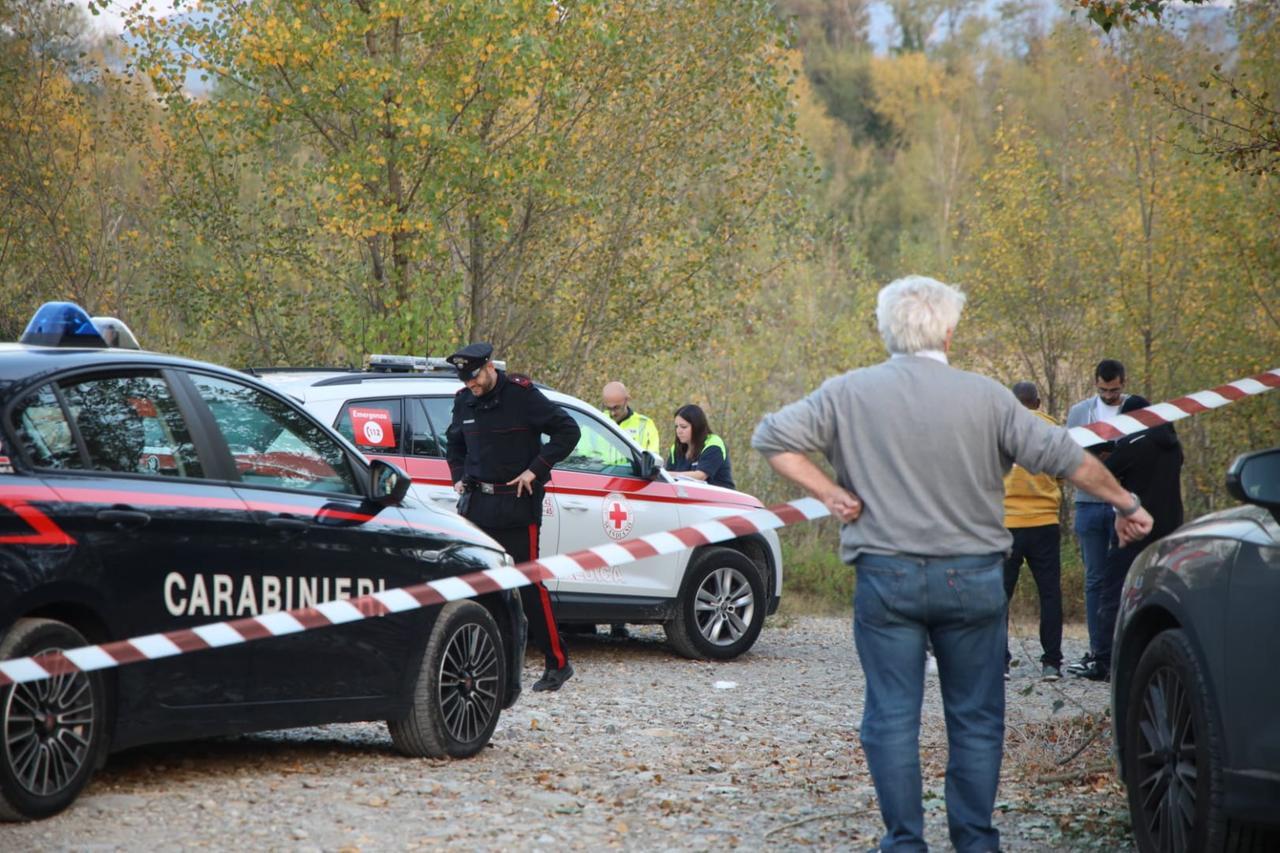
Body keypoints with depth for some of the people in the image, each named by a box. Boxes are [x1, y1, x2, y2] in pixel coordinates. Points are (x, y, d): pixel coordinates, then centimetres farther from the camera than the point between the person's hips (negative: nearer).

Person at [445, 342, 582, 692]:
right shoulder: (464, 400, 8)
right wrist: (458, 477, 13)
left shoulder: (522, 394, -9)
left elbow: (568, 430, -9)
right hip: (477, 505, 6)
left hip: (516, 506, -6)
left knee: (527, 584, -5)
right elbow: (454, 442, 28)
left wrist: (535, 470, -13)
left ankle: (558, 663, 3)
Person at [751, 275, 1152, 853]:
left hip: (885, 576, 0)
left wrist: (831, 494, -1)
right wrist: (1127, 506, 9)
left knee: (892, 716, 6)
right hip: (971, 578, 0)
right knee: (976, 718, 11)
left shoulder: (848, 394, -1)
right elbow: (1064, 457, -2)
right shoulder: (983, 396, -3)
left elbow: (773, 438, -2)